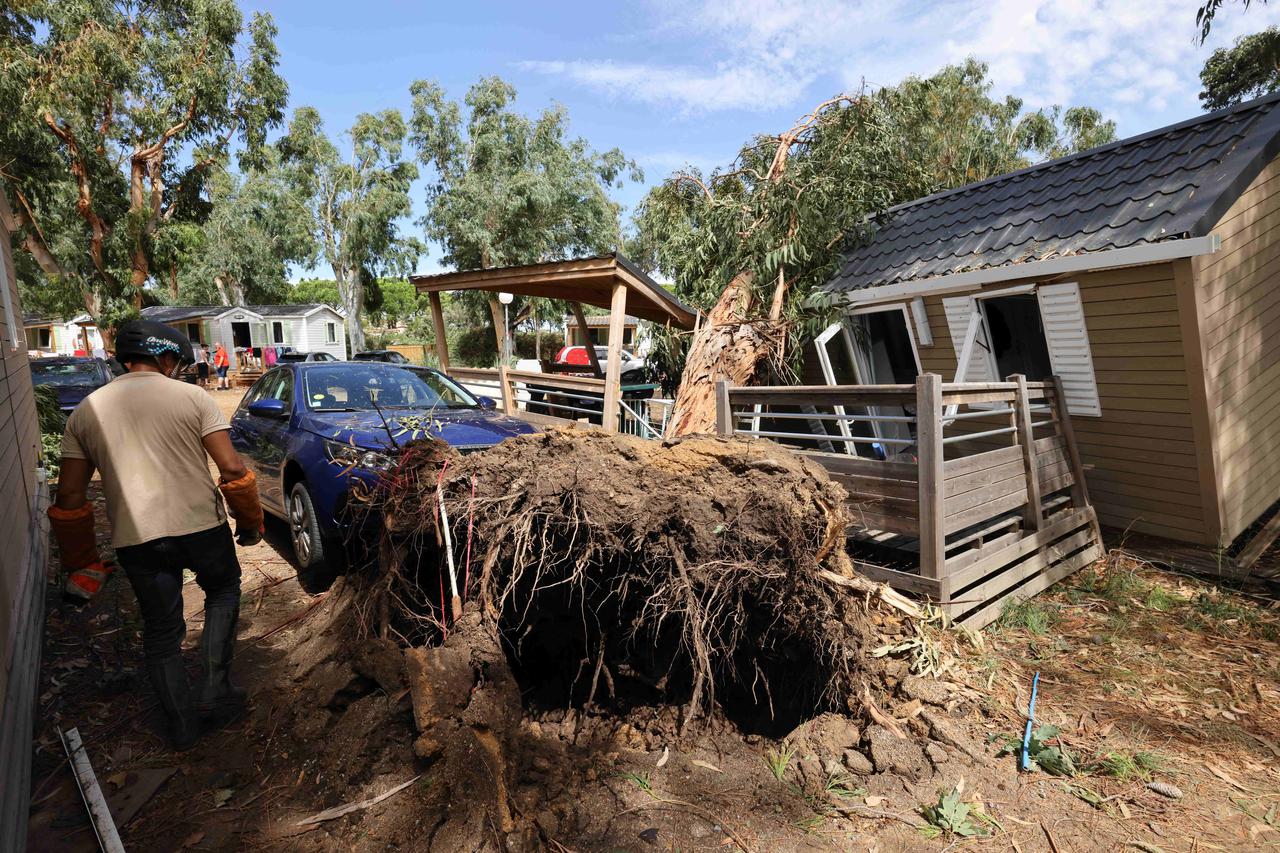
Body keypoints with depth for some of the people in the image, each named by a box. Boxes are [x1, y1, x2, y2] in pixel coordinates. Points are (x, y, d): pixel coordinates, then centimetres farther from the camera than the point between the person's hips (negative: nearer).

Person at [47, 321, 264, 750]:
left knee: (161, 630, 18)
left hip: (135, 539, 3)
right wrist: (251, 522, 3)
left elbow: (69, 497, 5)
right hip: (202, 526, -2)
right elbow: (233, 469, -11)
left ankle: (182, 725, 28)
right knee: (223, 593, 25)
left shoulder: (85, 412, 6)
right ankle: (215, 690, 20)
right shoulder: (192, 397, -4)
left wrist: (81, 564, 15)